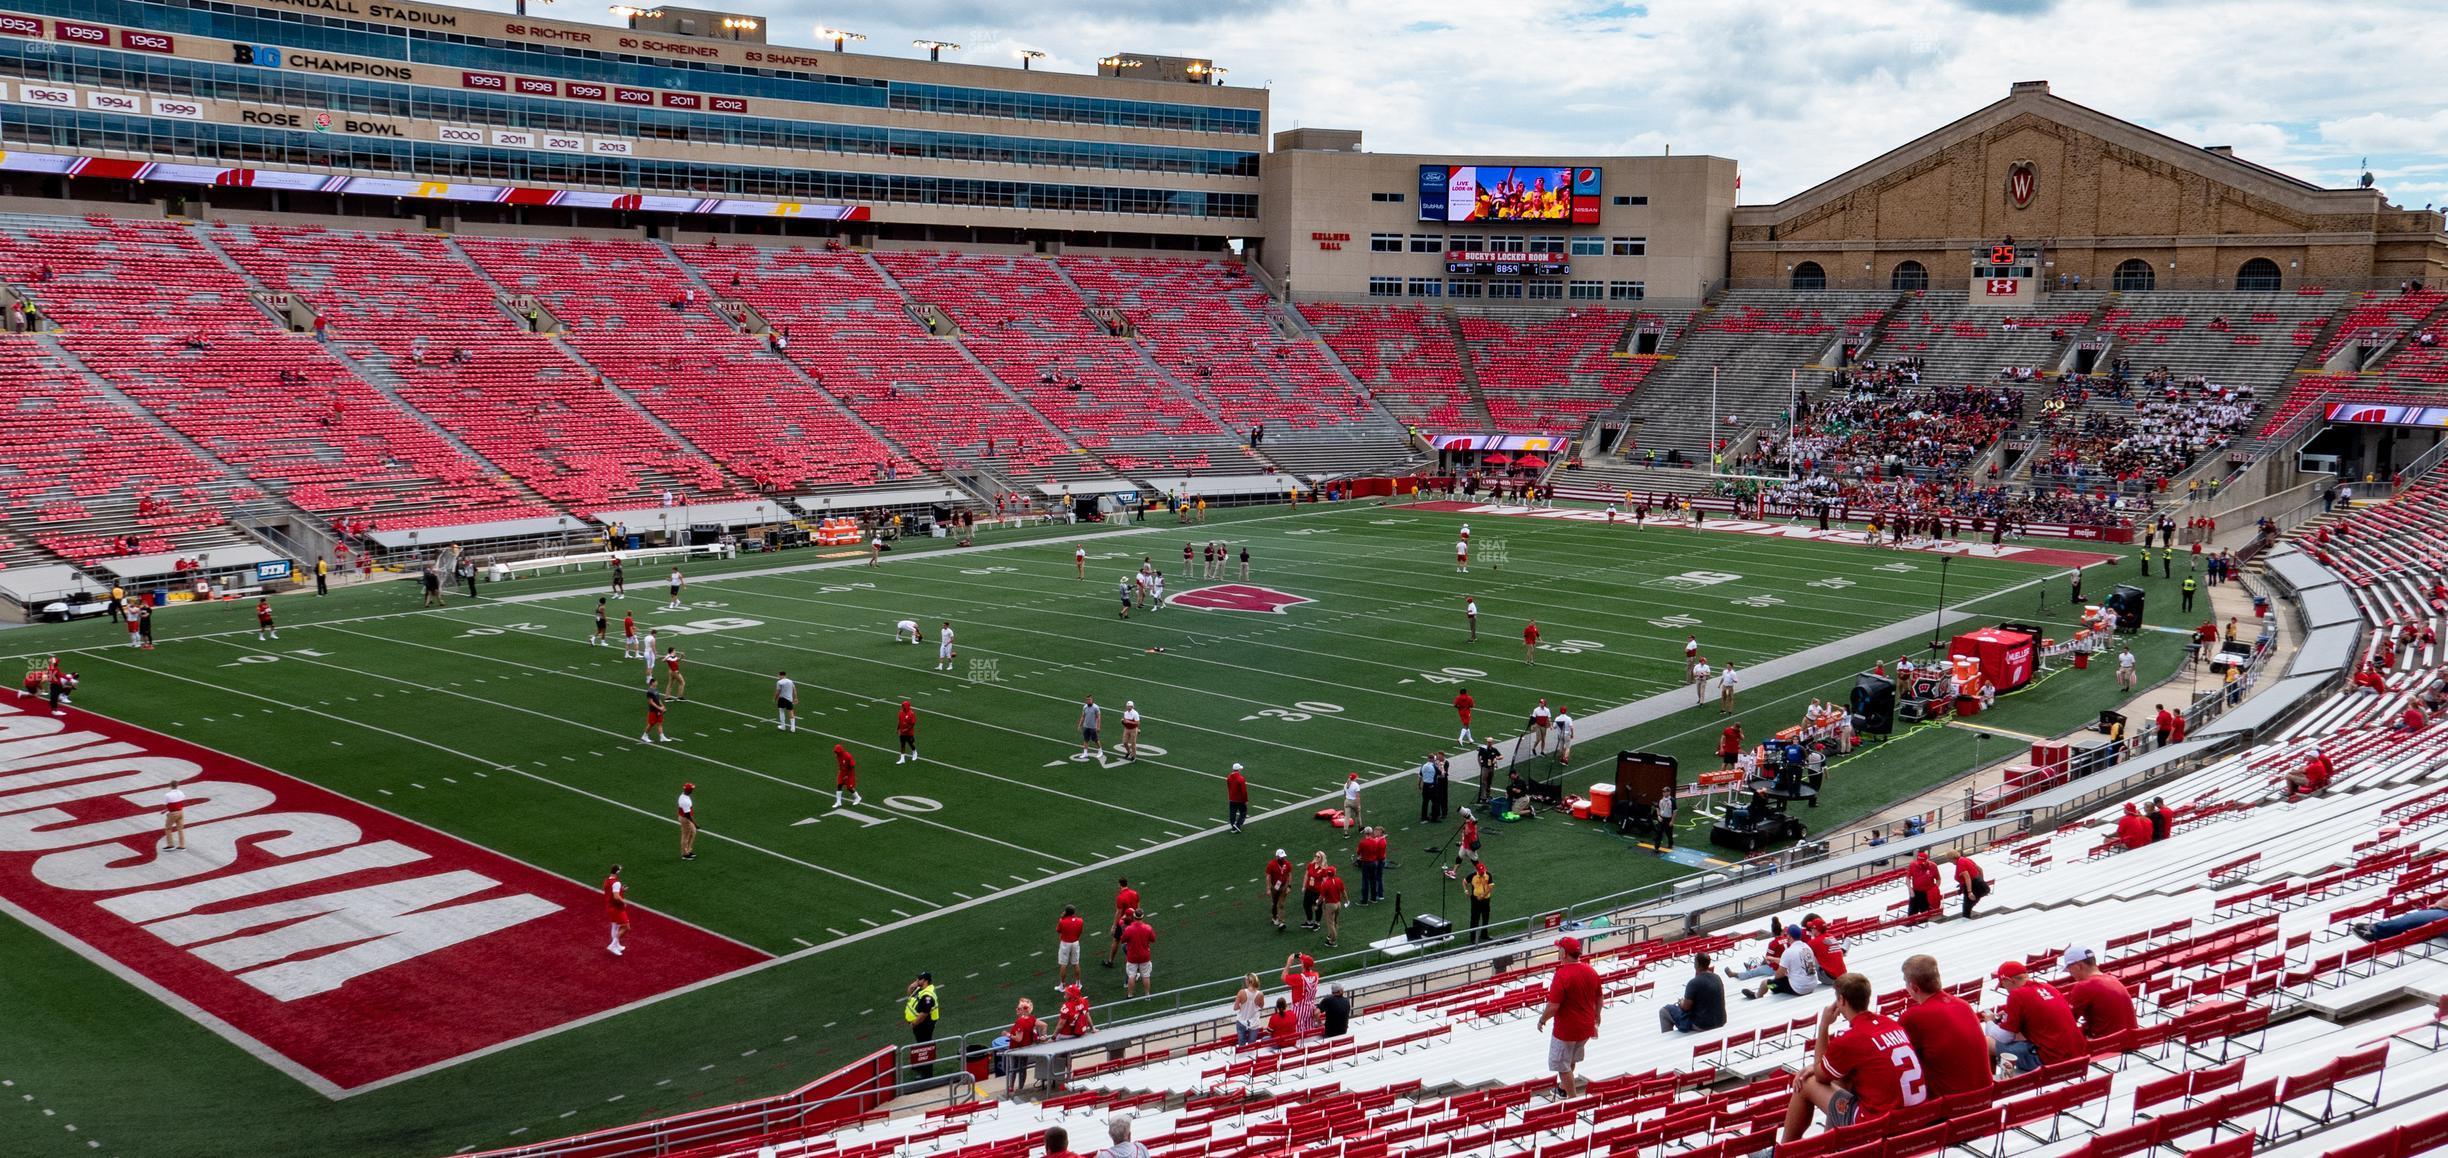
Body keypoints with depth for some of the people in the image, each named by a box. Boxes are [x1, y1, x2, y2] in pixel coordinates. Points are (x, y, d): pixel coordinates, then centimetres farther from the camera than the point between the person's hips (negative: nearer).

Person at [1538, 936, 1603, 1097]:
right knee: (1571, 1060, 29)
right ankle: (1564, 1087, 48)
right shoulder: (1591, 971, -4)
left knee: (1562, 1065, 10)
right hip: (1586, 1028, 8)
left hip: (1566, 1029, -8)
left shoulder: (1562, 975, -26)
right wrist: (1595, 1022, 20)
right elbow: (1599, 1001, 7)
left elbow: (1553, 1006, -25)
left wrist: (1542, 1020, -7)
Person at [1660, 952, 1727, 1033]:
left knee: (1664, 1011, 9)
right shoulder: (1718, 978, 0)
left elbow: (1685, 1007, -15)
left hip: (1701, 1025, -7)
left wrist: (1680, 1003, 7)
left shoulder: (1694, 983, -22)